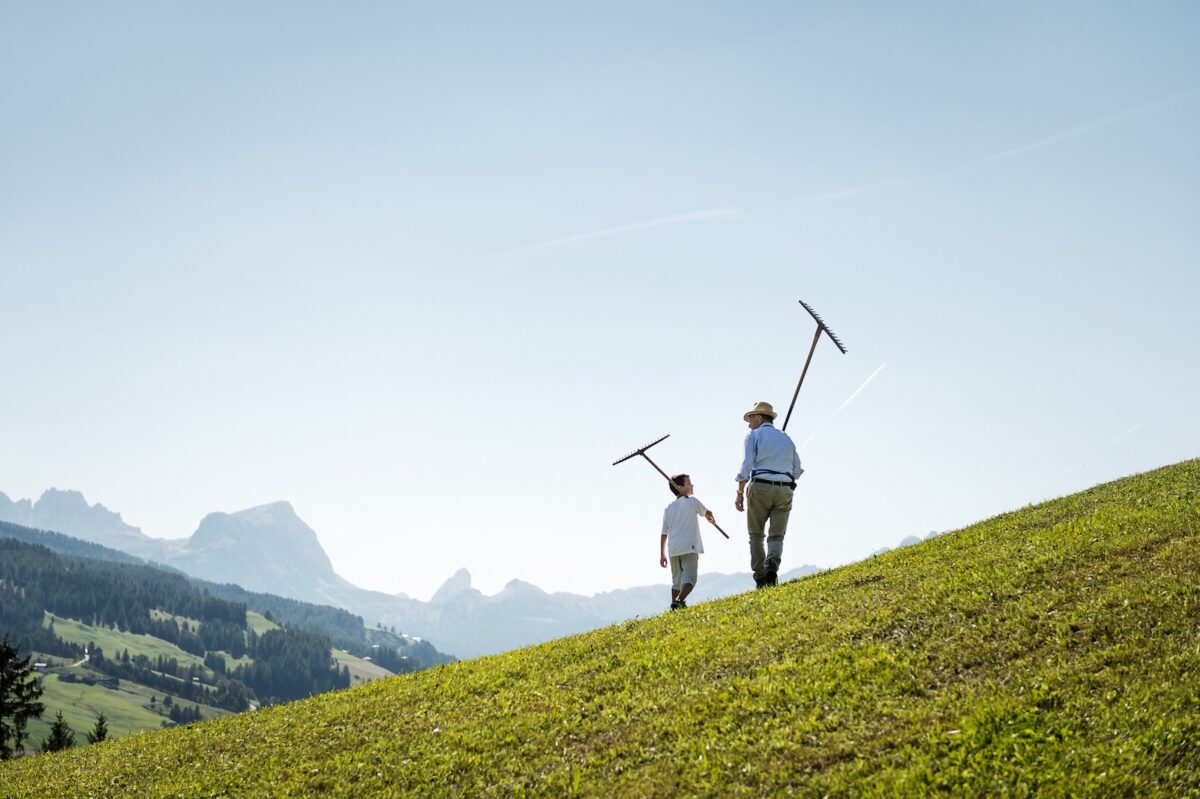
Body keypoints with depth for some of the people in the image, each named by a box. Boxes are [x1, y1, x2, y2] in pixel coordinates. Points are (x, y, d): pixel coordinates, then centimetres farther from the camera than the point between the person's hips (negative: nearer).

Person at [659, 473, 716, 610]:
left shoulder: (669, 508, 15)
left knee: (676, 581, 18)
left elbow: (664, 534, 12)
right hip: (689, 548, -5)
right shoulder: (692, 501, 2)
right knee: (689, 579, -12)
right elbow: (707, 513, 19)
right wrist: (711, 519, 43)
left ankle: (674, 603, 17)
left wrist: (662, 554, 16)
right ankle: (680, 600, -33)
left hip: (673, 549, 5)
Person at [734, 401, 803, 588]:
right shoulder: (786, 438, 21)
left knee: (756, 535, 6)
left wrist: (740, 492, -5)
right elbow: (797, 471, 17)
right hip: (784, 490, 3)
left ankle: (760, 579, -3)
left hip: (760, 488, -3)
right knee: (776, 536, 4)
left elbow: (747, 464, -7)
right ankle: (772, 564, -25)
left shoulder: (754, 435, 6)